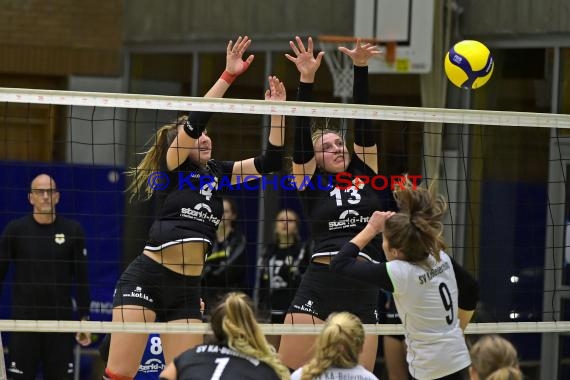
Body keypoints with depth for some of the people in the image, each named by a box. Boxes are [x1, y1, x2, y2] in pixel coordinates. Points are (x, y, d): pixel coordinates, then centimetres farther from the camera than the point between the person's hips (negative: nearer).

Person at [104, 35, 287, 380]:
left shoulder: (217, 172, 15)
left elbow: (271, 161, 15)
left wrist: (276, 110, 7)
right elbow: (195, 120, -15)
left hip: (187, 290, 6)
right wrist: (229, 75, -18)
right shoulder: (172, 166, 0)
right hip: (146, 278, -6)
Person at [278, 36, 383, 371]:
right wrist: (307, 80, -13)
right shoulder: (310, 181, 7)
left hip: (364, 292, 2)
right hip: (319, 285, -2)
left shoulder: (366, 172, 13)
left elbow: (363, 121, 5)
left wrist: (361, 68, -4)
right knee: (287, 372, -7)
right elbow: (302, 134, -3)